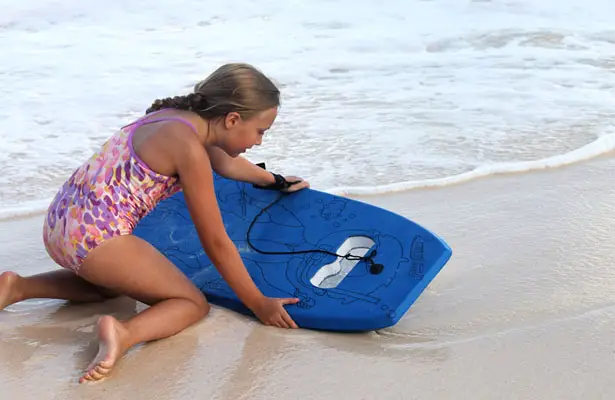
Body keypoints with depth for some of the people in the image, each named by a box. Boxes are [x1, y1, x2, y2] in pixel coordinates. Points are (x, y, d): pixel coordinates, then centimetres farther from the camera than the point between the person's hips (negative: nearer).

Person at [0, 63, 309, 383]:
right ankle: (125, 333, -24)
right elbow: (216, 243, -10)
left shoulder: (181, 117, 12)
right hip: (96, 237, -10)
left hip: (60, 223, 10)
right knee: (193, 303, 4)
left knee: (113, 282, 38)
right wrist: (258, 304, -1)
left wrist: (275, 181, 50)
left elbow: (226, 163, 35)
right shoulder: (189, 148, -15)